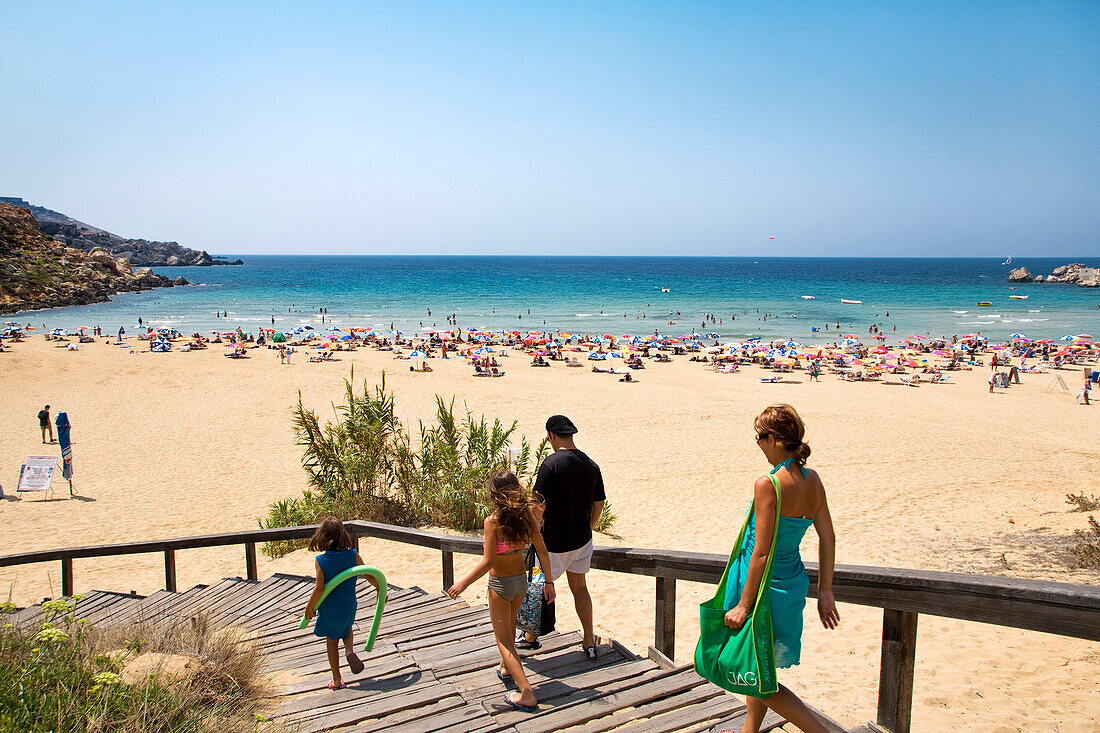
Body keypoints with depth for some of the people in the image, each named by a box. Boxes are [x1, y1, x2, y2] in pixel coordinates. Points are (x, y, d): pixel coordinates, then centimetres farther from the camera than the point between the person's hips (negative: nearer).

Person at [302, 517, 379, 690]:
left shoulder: (320, 560, -18)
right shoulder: (353, 555, -12)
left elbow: (319, 588, -18)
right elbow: (369, 574, -4)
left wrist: (309, 608, -4)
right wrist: (380, 589, 13)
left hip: (329, 609, -2)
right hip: (349, 607, 2)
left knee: (332, 641, 16)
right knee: (347, 629, 31)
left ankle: (337, 680, 24)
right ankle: (350, 650, 2)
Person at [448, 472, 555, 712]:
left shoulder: (493, 521, -22)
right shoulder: (527, 515, -8)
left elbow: (487, 562, -22)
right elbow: (542, 552, -4)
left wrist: (463, 583, -10)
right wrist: (548, 581, 7)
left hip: (500, 584, -6)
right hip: (521, 580, 6)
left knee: (503, 639, 6)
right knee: (509, 627, 30)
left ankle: (526, 694, -1)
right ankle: (505, 668, 52)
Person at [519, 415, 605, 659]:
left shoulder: (552, 463, -19)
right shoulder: (591, 466, 0)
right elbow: (599, 504, 9)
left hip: (553, 542, -5)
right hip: (581, 539, 6)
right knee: (579, 588, 18)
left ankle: (531, 637, 28)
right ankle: (590, 643, 21)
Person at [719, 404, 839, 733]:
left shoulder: (768, 485, -24)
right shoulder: (812, 479, -2)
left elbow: (761, 553, -22)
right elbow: (828, 539, 6)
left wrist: (743, 605, -15)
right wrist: (825, 591, 15)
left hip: (765, 586, -8)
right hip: (793, 584, 8)